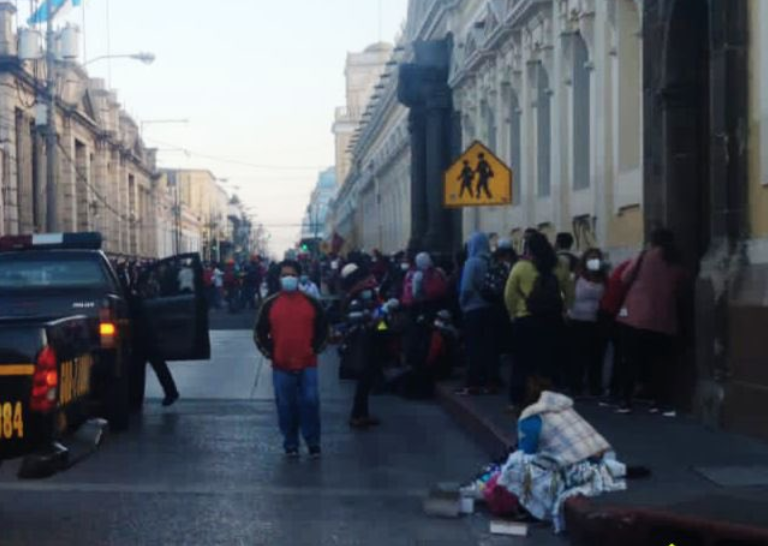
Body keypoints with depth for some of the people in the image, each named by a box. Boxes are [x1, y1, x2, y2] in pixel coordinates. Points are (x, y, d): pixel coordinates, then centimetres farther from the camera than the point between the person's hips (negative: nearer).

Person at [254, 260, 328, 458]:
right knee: (286, 406, 6)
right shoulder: (270, 305, 2)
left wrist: (315, 349, 1)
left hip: (307, 365, 0)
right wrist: (269, 353, 0)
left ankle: (313, 443, 8)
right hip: (281, 367, 1)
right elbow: (259, 333, 7)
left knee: (310, 402, -5)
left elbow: (323, 329, 10)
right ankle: (290, 444, 18)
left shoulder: (311, 303, 3)